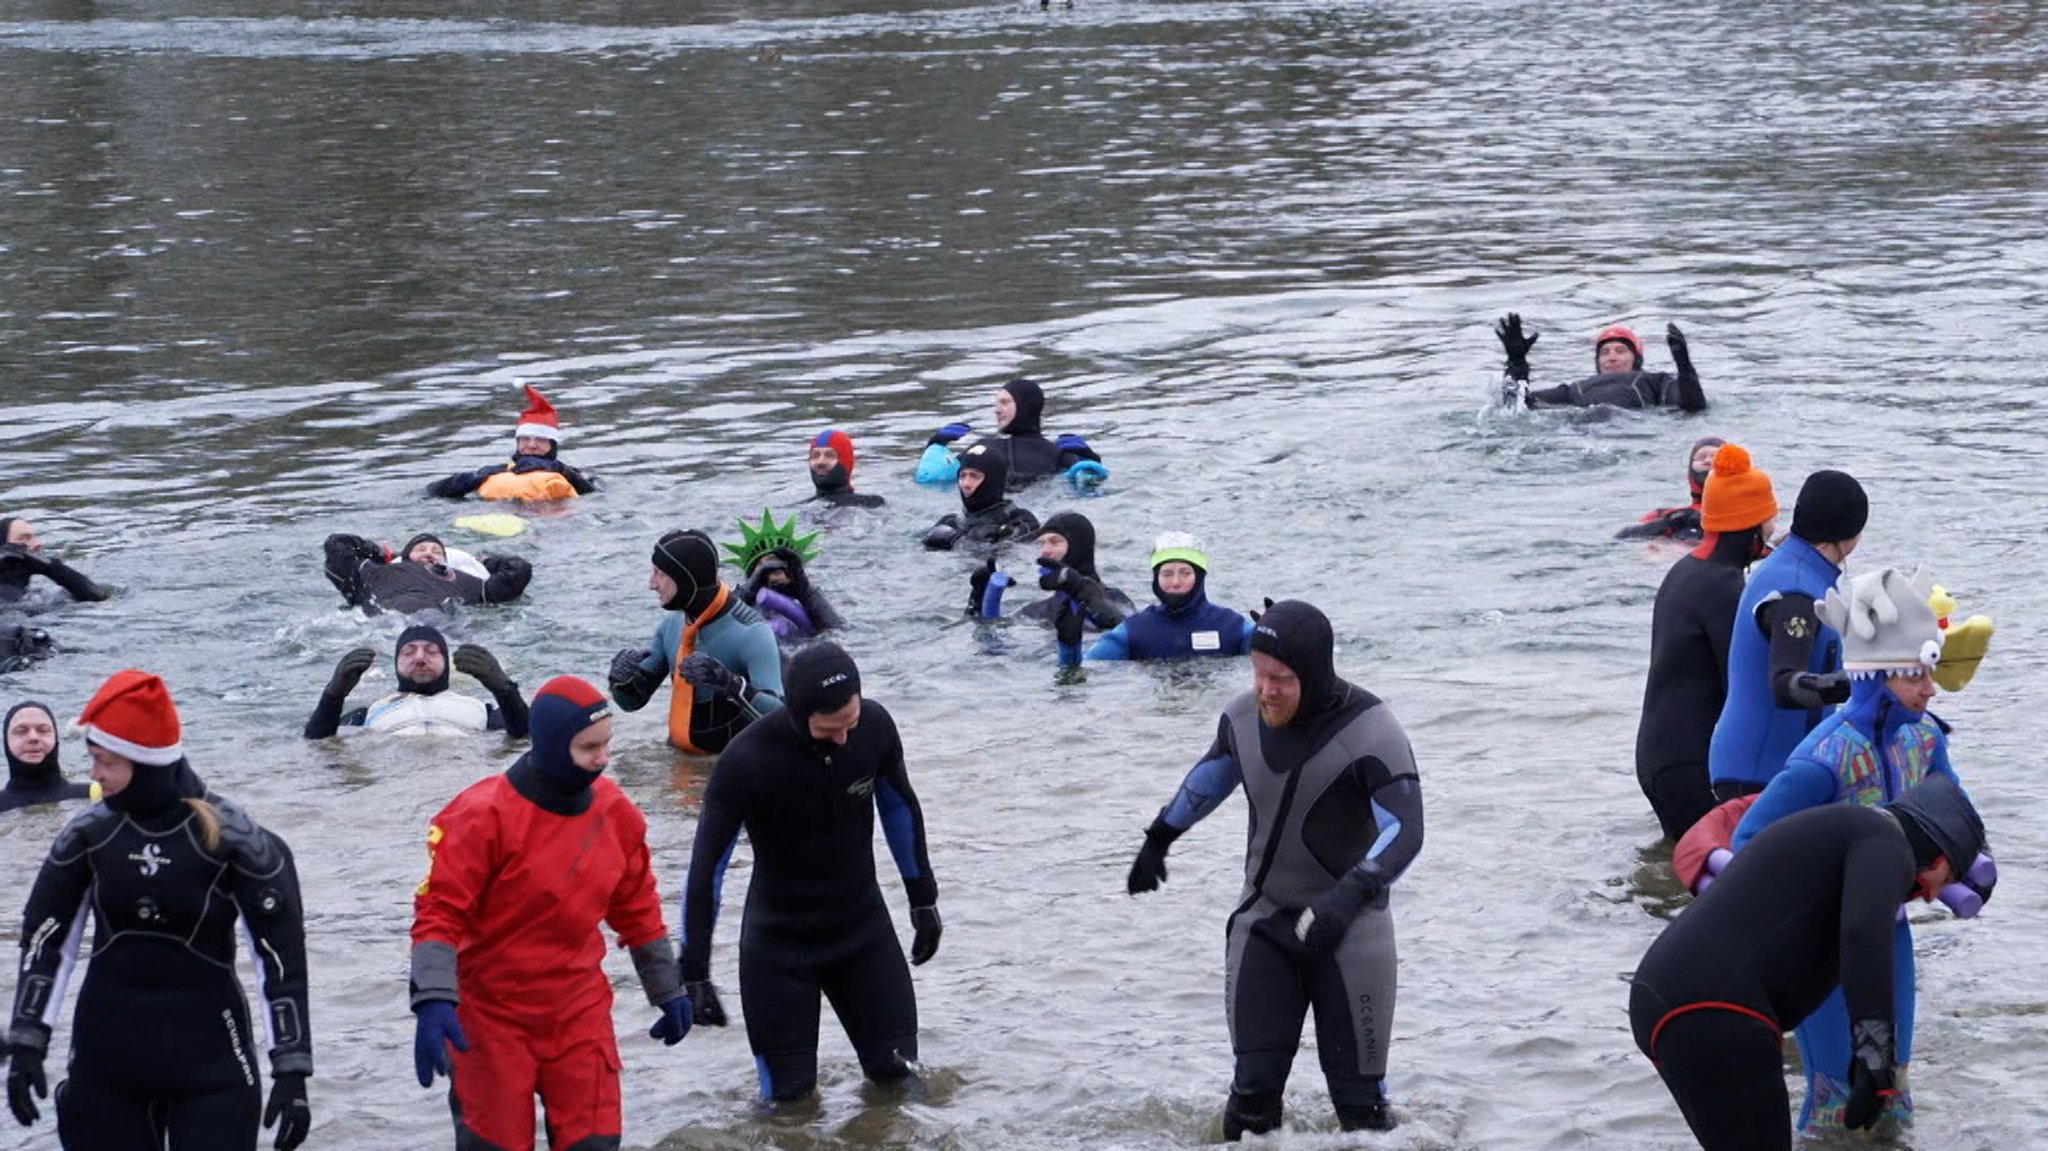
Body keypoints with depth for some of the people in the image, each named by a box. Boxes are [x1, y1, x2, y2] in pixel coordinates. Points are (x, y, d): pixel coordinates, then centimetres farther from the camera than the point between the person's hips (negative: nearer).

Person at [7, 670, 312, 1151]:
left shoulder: (229, 838, -13)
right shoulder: (89, 833, -3)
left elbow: (282, 954, -10)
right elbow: (45, 937, 7)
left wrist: (292, 1071, -12)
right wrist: (27, 1044, 3)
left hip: (209, 1054, -3)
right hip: (106, 1053, 3)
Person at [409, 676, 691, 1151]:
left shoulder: (616, 813, 0)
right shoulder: (485, 815, -17)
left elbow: (636, 909, 13)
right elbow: (439, 910, -17)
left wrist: (667, 991, 18)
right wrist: (433, 1001, -28)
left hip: (580, 1012, 4)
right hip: (492, 1017, -4)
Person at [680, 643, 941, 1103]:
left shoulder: (874, 727, -15)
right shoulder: (746, 761, -27)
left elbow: (900, 807, 5)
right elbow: (706, 867, -20)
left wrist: (923, 897, 13)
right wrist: (694, 972, -19)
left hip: (863, 925, 3)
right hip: (778, 940, -3)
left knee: (897, 1074, 4)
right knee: (790, 1093, -1)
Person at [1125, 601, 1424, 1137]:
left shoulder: (1369, 732, -21)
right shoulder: (1243, 717, -4)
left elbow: (1405, 832, -27)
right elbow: (1210, 777, 18)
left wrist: (1350, 896, -42)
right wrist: (1159, 839, 28)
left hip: (1348, 930, -4)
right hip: (1263, 918, 4)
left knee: (1358, 1096, -3)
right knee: (1254, 1085, 0)